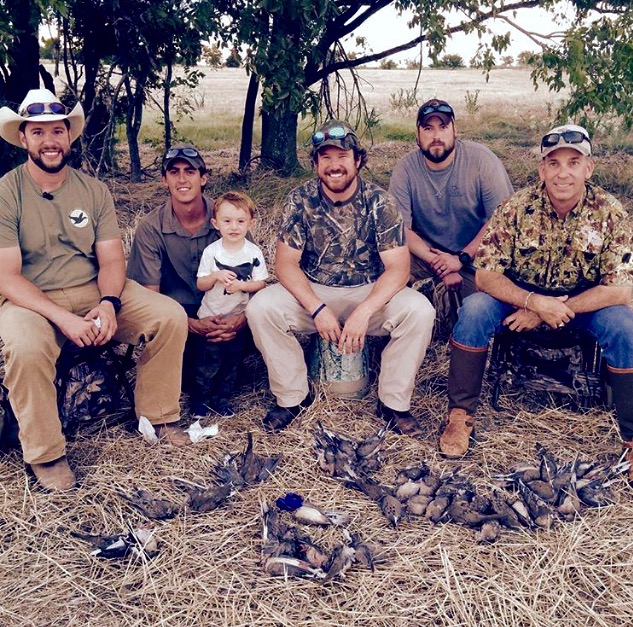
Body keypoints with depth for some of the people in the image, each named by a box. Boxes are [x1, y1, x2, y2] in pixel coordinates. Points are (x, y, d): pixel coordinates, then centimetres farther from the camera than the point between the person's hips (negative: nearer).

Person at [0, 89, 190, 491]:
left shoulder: (93, 189, 4)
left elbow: (112, 259, 0)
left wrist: (109, 304, -21)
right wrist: (63, 318, -27)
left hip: (95, 291, 4)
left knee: (170, 317, -15)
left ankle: (159, 416, 3)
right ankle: (46, 454, -14)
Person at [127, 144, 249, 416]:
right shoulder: (150, 228, -10)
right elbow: (150, 295, -12)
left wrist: (242, 318, -27)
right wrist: (194, 325, -28)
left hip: (222, 310, 2)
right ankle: (190, 383, 5)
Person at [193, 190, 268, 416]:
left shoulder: (254, 253, -8)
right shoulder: (211, 251, -7)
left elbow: (261, 284, -7)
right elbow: (201, 285, -5)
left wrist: (241, 285, -24)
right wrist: (216, 276, -25)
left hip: (239, 317, 1)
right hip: (210, 316, -1)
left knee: (232, 360, 12)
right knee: (208, 359, 4)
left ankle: (222, 397, 27)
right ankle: (203, 396, 20)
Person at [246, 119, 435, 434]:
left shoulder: (379, 202, -11)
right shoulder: (300, 200, -8)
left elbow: (398, 267, -16)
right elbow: (286, 263, -11)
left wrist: (363, 313, -31)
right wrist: (318, 310, -26)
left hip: (370, 293, -1)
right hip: (312, 292, 1)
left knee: (419, 311, -28)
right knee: (260, 307, -25)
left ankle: (394, 402, -7)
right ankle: (292, 396, -4)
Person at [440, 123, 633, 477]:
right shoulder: (517, 207, -16)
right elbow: (485, 275, -18)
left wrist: (549, 311, -26)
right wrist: (534, 302, -34)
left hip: (585, 303, 0)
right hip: (520, 297, 0)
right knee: (474, 310, -27)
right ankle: (460, 415, -11)